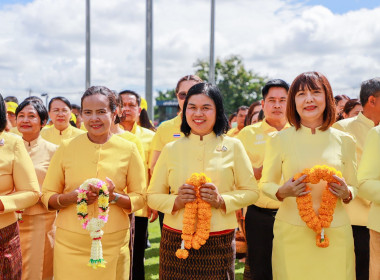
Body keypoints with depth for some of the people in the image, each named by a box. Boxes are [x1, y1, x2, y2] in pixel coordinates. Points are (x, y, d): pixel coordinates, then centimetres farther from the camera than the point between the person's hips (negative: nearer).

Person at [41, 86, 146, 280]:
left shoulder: (128, 150, 0)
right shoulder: (66, 147, 2)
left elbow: (140, 198, 3)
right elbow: (46, 197, 4)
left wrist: (114, 197, -16)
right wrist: (72, 197, -16)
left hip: (113, 245, 0)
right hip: (70, 244, 0)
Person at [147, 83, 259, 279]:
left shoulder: (233, 147, 6)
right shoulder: (171, 149, 7)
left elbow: (251, 191, 5)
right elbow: (152, 197, 7)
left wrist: (221, 200, -12)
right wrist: (176, 201, -12)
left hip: (219, 243, 0)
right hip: (176, 242, 1)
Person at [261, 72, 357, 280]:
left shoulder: (344, 141, 4)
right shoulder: (279, 140, -1)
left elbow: (354, 186, 14)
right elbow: (266, 183, 7)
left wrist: (346, 194, -9)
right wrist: (282, 192, -14)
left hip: (335, 233, 2)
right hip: (292, 233, -1)